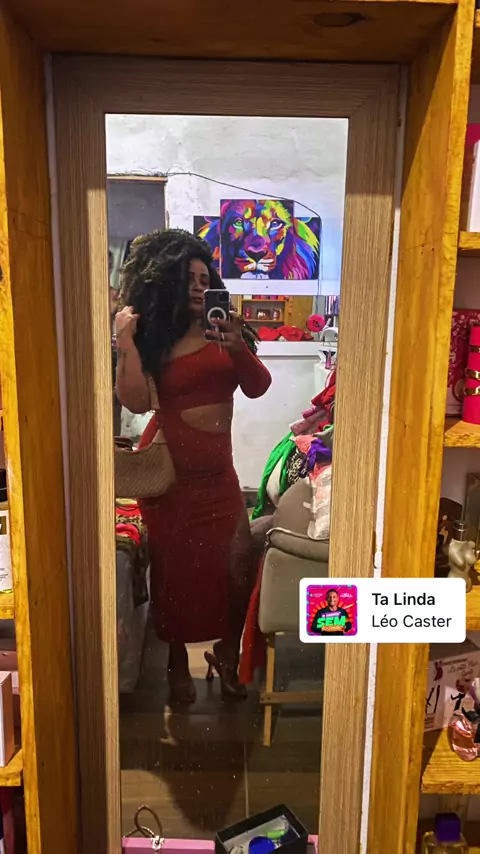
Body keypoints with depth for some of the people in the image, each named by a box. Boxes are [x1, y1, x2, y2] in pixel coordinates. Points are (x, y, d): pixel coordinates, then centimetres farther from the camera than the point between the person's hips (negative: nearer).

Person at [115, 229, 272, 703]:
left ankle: (227, 654, 21)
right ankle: (178, 662, 28)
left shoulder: (222, 329, 7)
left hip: (217, 468, 3)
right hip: (168, 469, -2)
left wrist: (240, 348, -18)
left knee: (238, 565, -3)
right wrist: (126, 345, -19)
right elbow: (135, 402, -13)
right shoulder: (150, 335, -1)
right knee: (175, 568, 5)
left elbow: (258, 387, -2)